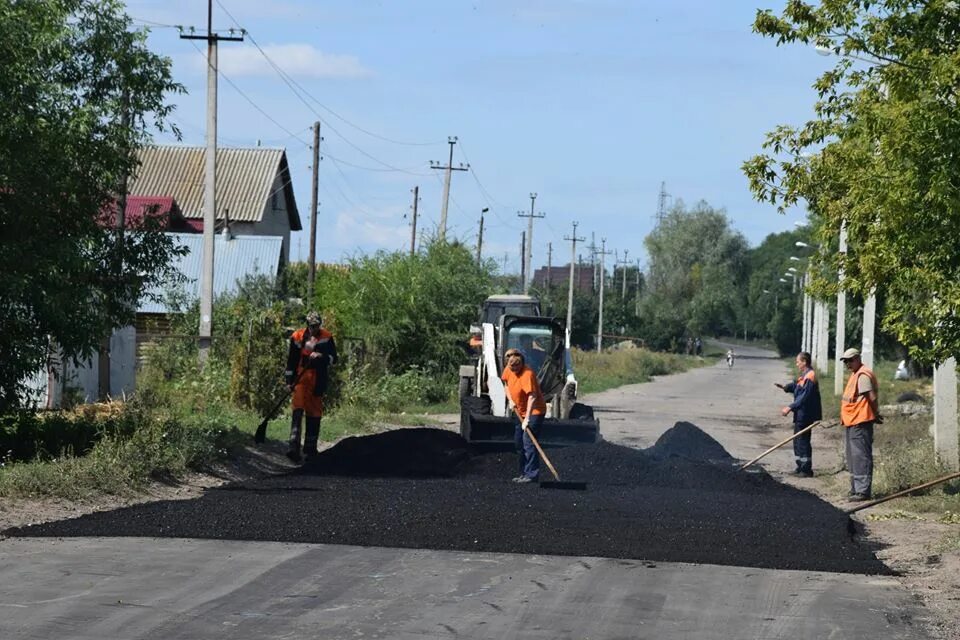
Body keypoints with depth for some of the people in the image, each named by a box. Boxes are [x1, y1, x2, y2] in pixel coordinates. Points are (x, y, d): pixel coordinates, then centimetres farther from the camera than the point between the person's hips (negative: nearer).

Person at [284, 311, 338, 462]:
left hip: (318, 380, 1)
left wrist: (321, 356, -18)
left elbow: (334, 358, 1)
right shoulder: (297, 337, 4)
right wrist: (289, 381, 5)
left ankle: (310, 448, 15)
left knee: (314, 413, 6)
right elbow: (291, 360, 9)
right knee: (298, 410, -14)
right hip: (301, 378, -1)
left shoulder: (327, 338, 3)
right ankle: (294, 447, -23)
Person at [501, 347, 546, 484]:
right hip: (520, 411, 9)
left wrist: (527, 419, -39)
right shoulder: (508, 370, -2)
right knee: (518, 443, 14)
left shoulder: (527, 374, -27)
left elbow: (532, 397, -34)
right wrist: (510, 400, 0)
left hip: (534, 411, -9)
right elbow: (507, 385, 18)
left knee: (528, 442, -16)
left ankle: (531, 474, -14)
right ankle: (524, 473, 25)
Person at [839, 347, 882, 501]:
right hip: (852, 423, 11)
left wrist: (876, 415, -9)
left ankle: (863, 491, -9)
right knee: (853, 457, 17)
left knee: (861, 456, -9)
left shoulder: (863, 375, -15)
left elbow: (872, 397, -20)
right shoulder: (855, 375, 18)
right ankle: (856, 488, 25)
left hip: (860, 423, -11)